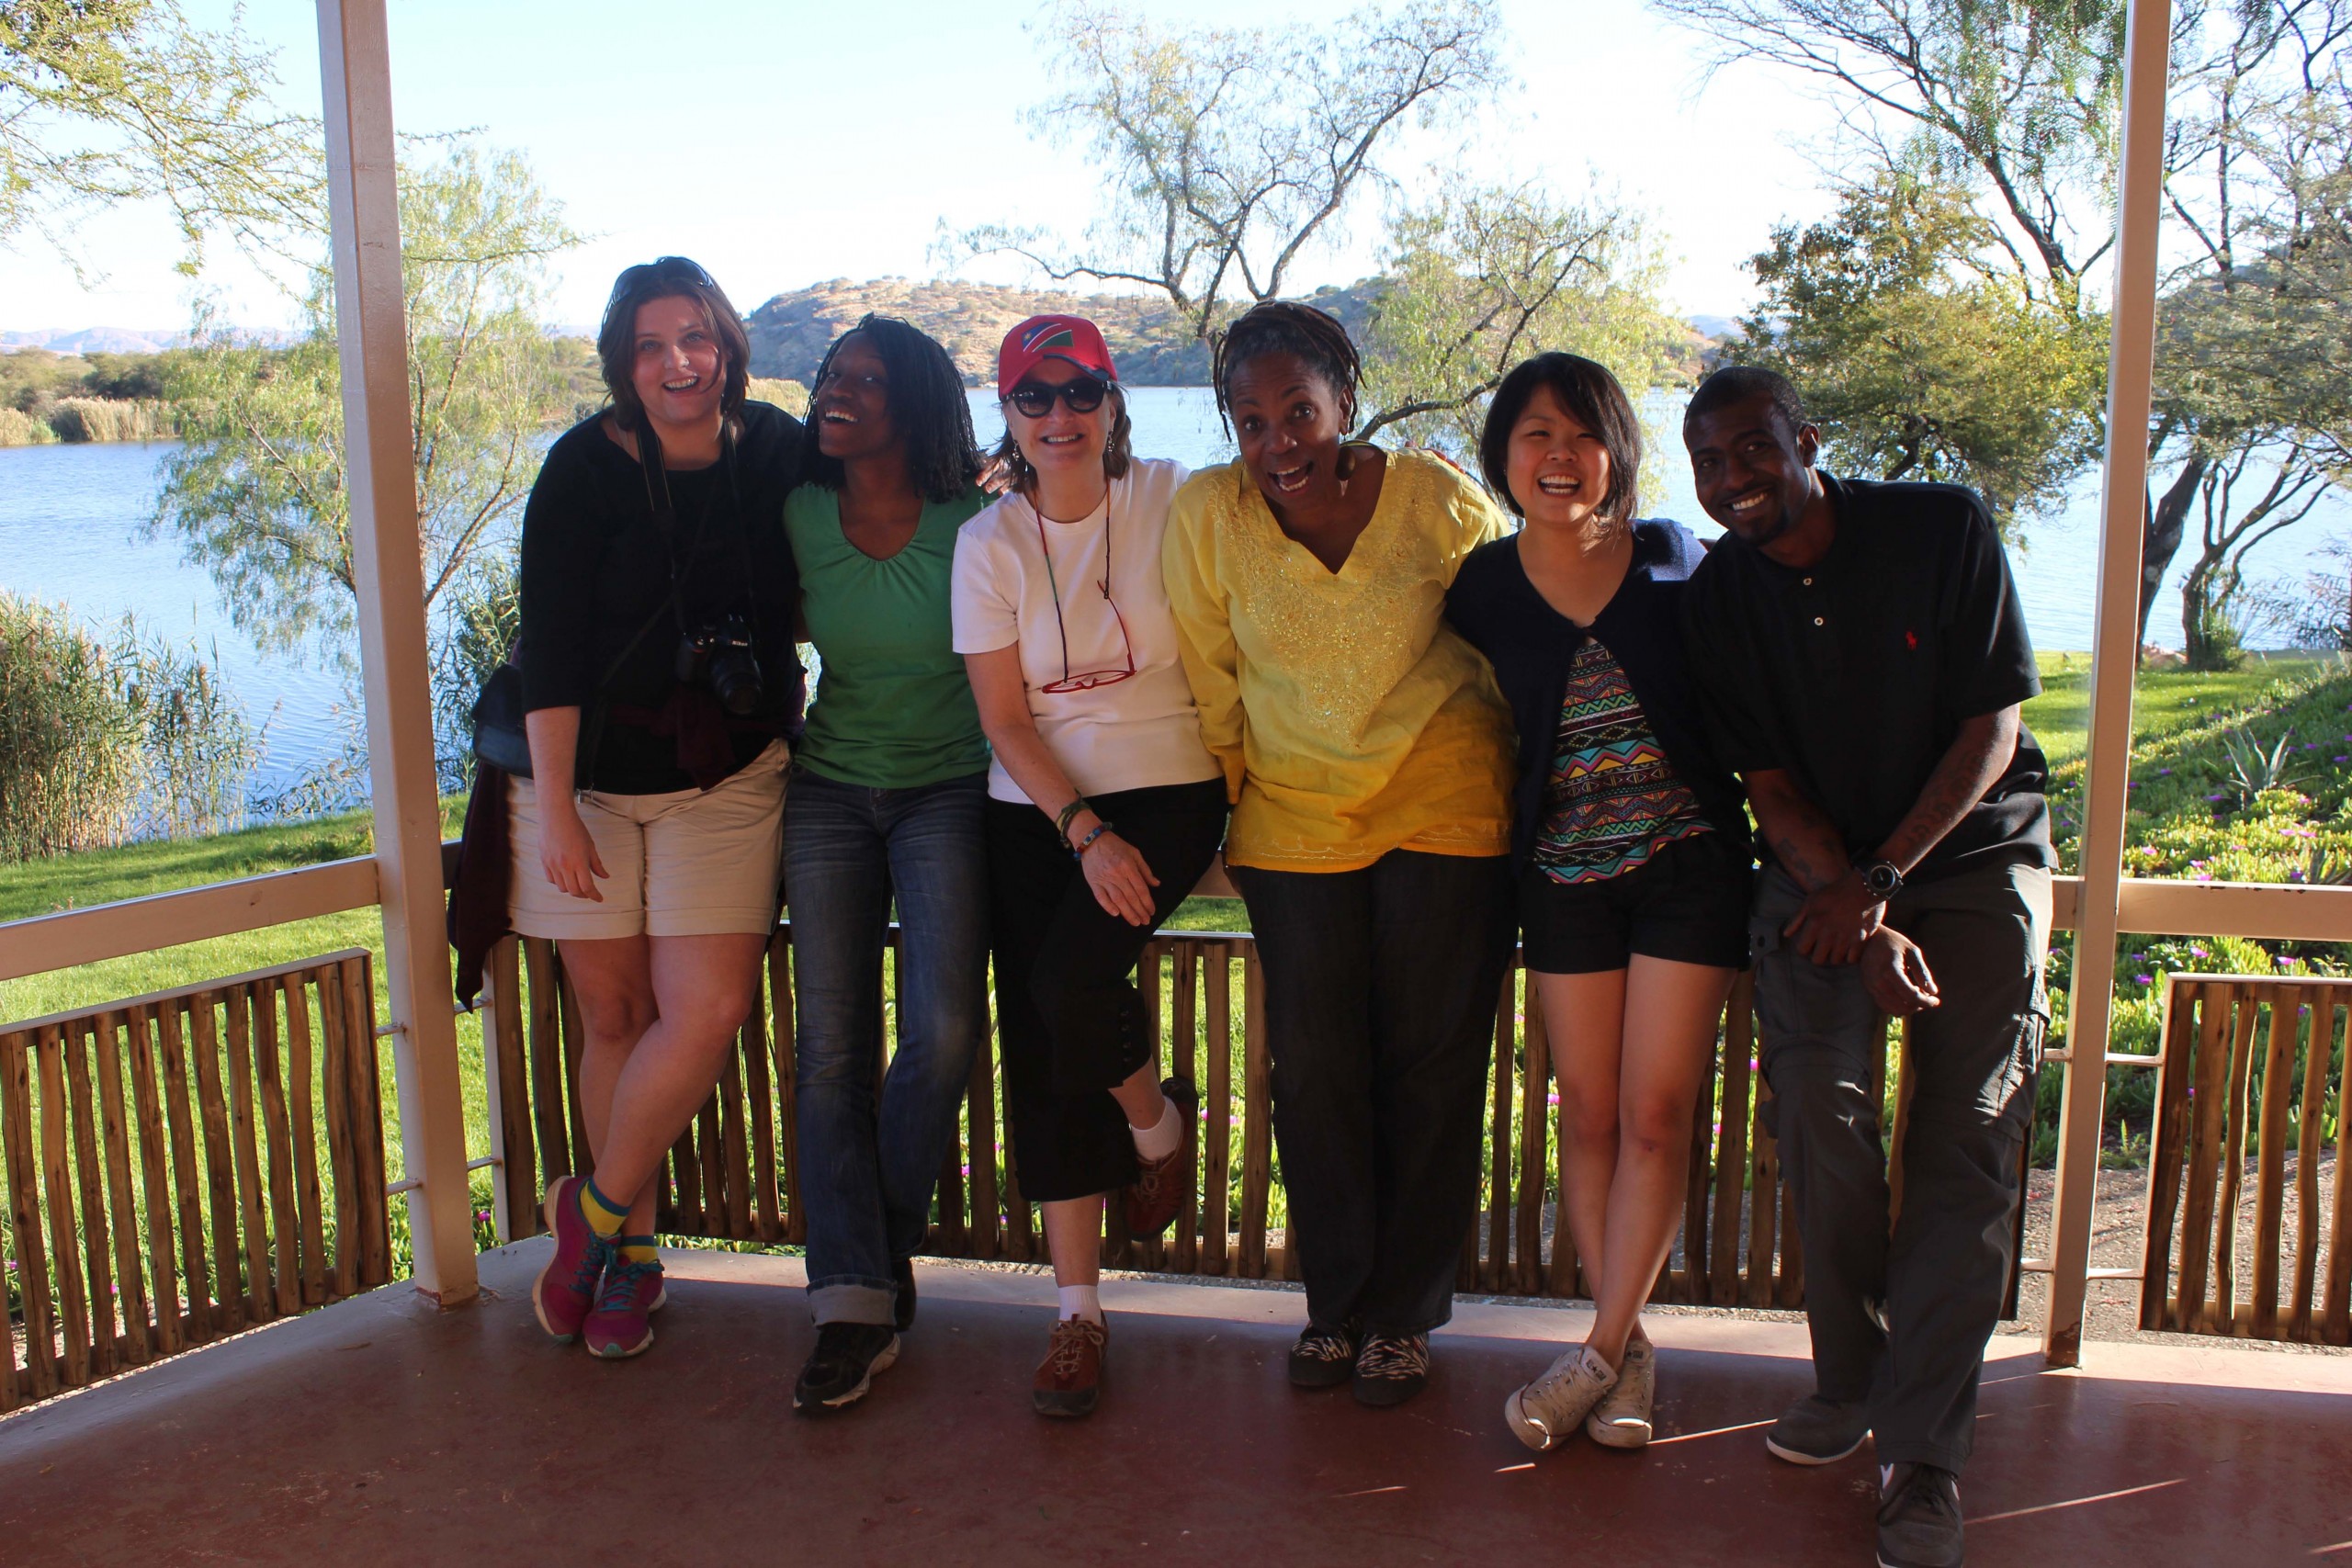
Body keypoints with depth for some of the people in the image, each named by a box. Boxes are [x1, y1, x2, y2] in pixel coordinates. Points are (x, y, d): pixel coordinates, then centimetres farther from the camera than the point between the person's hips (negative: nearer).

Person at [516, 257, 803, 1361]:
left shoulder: (774, 450, -1)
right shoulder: (583, 470, -8)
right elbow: (548, 649, -10)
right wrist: (554, 807, -14)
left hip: (728, 781, 1)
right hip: (591, 775, -1)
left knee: (708, 1013, -11)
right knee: (613, 1016, 7)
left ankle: (596, 1210, 13)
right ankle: (629, 1248, 25)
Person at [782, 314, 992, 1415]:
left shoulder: (974, 521, -9)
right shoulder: (799, 518, 0)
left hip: (947, 794, -3)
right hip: (830, 792, 3)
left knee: (942, 1027, -17)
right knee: (831, 1044, -4)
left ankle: (885, 1247, 10)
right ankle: (856, 1304, 1)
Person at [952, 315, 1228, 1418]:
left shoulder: (1170, 501, -3)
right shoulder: (988, 542, 1)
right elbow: (1004, 719, -3)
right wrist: (1085, 832, -14)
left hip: (1167, 790, -2)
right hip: (1035, 811, 3)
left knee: (1072, 982, -24)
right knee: (1038, 1052, 1)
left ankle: (1160, 1122, 11)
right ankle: (1077, 1311, 12)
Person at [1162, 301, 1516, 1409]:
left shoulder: (1439, 500, -9)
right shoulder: (1207, 512, -8)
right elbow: (1208, 682, 4)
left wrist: (1522, 803, 9)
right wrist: (1228, 801, 9)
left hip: (1446, 809, -1)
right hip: (1295, 819, 1)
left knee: (1431, 1067, 4)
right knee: (1314, 1071, 5)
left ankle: (1401, 1314, 21)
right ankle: (1335, 1304, 24)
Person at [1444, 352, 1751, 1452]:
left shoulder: (1674, 560, -2)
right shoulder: (1482, 587, -2)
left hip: (1687, 858, -1)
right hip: (1564, 871, 1)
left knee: (1655, 1115, -3)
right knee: (1587, 1115, 5)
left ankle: (1601, 1351, 8)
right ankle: (1627, 1350, 19)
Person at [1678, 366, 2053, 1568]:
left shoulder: (1944, 529, -8)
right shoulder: (1714, 598, -2)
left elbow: (1993, 729, -8)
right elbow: (1770, 785, -3)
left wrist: (1877, 880, -15)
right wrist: (1864, 927, -16)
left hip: (1972, 852, -1)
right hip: (1819, 872, 2)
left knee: (1964, 1140, -12)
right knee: (1815, 1099, -19)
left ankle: (1923, 1447, -5)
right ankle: (1849, 1375, 1)